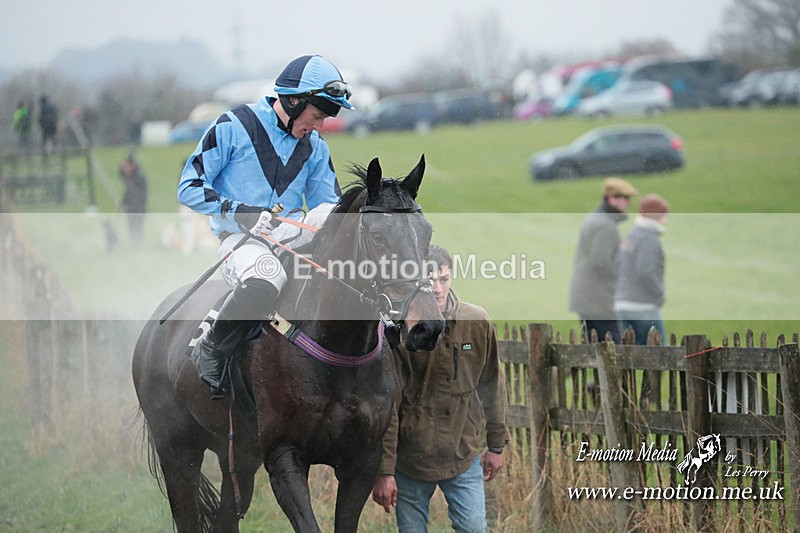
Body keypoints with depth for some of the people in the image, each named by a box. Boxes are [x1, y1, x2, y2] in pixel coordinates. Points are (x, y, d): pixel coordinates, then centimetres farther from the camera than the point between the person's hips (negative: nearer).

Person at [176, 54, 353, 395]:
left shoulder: (315, 146, 14)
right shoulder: (234, 127, -4)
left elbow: (328, 204, 15)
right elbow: (189, 188, -5)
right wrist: (240, 211, -21)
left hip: (292, 238, 5)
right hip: (239, 238, -5)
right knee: (266, 279, -40)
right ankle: (209, 351, -15)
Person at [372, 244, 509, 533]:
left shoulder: (477, 323, -3)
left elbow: (492, 387, 9)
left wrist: (496, 445, 12)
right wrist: (384, 470, -11)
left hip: (464, 454, 2)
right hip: (409, 458, -2)